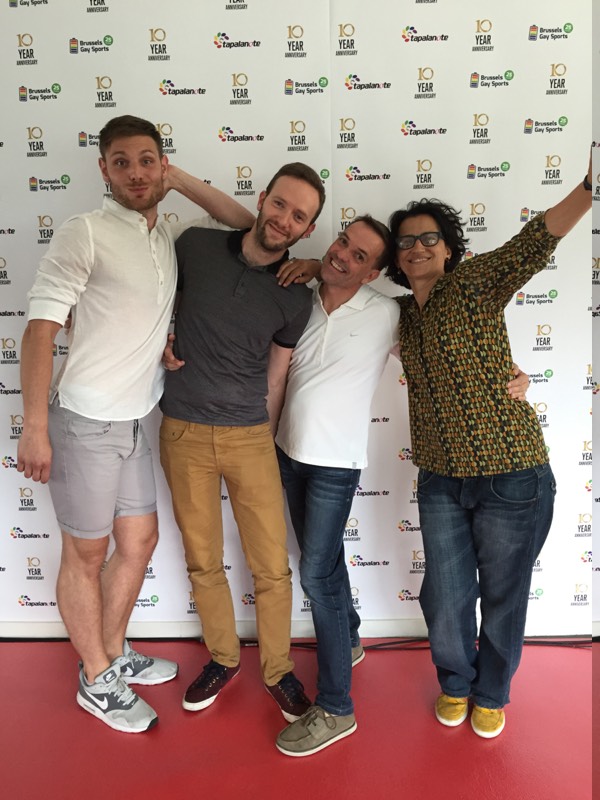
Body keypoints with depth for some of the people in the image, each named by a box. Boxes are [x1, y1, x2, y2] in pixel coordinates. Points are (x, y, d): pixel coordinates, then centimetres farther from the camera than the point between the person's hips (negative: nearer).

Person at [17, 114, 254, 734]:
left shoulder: (171, 238, 8)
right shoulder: (84, 233, -12)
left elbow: (244, 224, 15)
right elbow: (40, 327, -15)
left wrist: (183, 183, 3)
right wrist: (35, 426, -20)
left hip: (131, 421, 7)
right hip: (84, 421, -7)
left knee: (139, 540, 17)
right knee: (86, 553, 8)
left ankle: (114, 654, 39)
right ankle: (97, 680, 28)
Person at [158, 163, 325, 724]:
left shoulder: (295, 297, -2)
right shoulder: (195, 246, -1)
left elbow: (275, 377, 4)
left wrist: (263, 440, 7)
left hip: (250, 436, 0)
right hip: (183, 432, 1)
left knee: (272, 567, 3)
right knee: (202, 562, 12)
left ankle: (278, 669, 28)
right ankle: (223, 658, 36)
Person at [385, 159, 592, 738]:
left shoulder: (475, 283, -9)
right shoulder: (402, 314, 7)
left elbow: (541, 235, -25)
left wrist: (588, 184, -40)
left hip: (511, 478, -4)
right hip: (440, 480, 5)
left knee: (502, 597, 14)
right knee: (445, 598, 14)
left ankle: (492, 693, 41)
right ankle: (456, 684, 43)